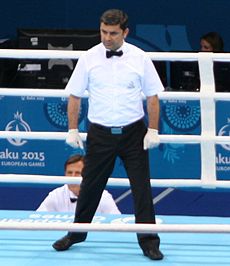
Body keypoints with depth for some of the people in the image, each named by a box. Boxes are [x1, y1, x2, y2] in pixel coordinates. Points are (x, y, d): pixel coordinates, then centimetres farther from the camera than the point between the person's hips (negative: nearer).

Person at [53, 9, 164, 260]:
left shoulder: (140, 58, -3)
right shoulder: (88, 58, -2)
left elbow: (152, 97, 2)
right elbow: (74, 96, 4)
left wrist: (153, 130, -4)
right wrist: (73, 130, 0)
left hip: (133, 133, 0)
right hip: (100, 133, 1)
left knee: (142, 187, 0)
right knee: (90, 186, 9)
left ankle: (148, 241, 8)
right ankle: (77, 233, 26)